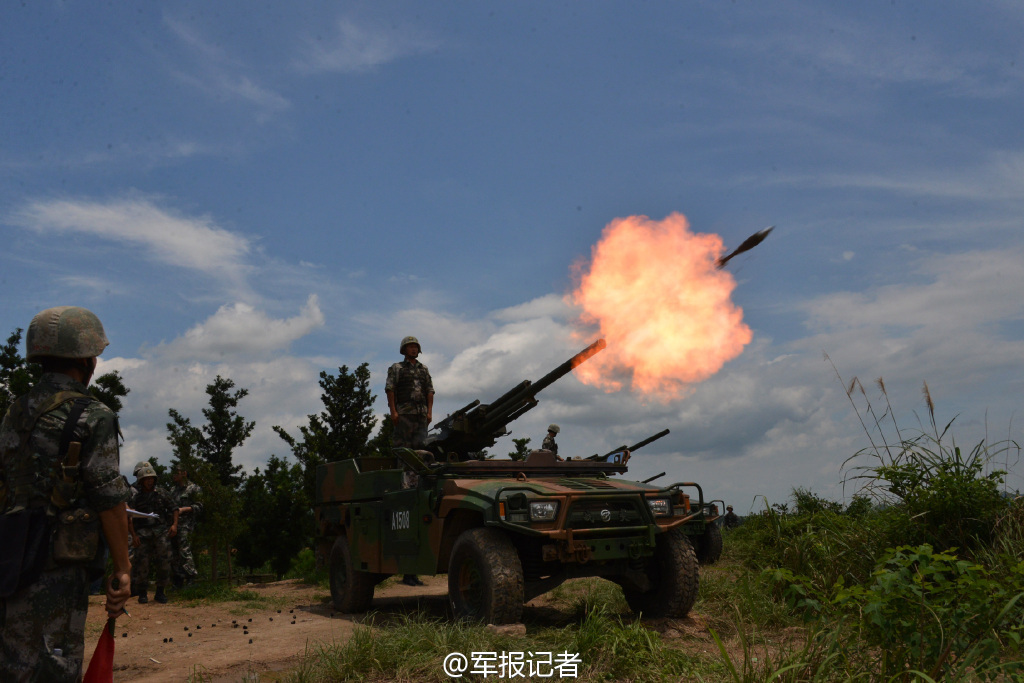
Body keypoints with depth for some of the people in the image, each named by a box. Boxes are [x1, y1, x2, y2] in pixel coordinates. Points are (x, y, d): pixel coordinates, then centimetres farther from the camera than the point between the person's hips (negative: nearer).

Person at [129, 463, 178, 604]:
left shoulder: (162, 493, 11)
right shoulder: (135, 497, 8)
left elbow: (174, 509, 15)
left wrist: (174, 524, 2)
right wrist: (133, 534, -5)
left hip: (161, 530, 0)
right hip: (142, 532, 0)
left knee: (164, 561, -7)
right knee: (142, 562, -6)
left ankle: (160, 592, 4)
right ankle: (142, 593, 7)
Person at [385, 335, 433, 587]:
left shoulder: (423, 369, 20)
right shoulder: (396, 368, 8)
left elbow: (430, 391, 17)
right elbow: (390, 389, -1)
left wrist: (429, 411, 6)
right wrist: (393, 411, -11)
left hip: (421, 413, 4)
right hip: (403, 413, -4)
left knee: (420, 446, -2)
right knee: (401, 445, -9)